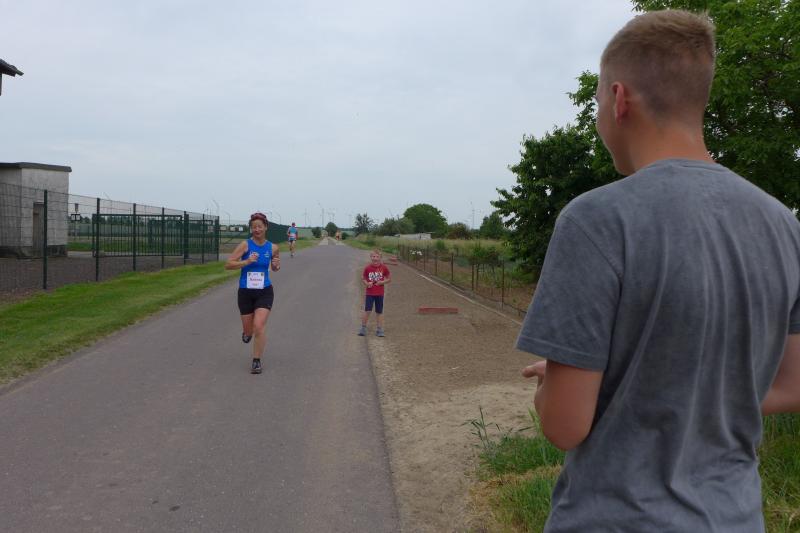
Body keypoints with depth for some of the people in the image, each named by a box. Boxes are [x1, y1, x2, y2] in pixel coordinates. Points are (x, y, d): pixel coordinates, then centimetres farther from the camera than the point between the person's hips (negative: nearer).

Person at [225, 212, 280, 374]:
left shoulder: (273, 248, 0)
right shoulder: (245, 245, -9)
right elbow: (228, 264, -12)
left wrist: (276, 265, -6)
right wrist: (247, 261, -25)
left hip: (264, 292, 0)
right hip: (245, 292, 0)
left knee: (259, 326, -15)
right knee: (248, 330, 13)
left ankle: (257, 361, 1)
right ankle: (247, 331, 52)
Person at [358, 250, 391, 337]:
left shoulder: (383, 268, -5)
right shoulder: (367, 268, -5)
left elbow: (389, 278, 4)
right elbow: (363, 278, 7)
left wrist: (382, 282, -13)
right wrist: (366, 283, -13)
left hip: (380, 293, 1)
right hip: (370, 293, -1)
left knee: (379, 312, 8)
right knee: (367, 311, -5)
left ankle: (380, 330, 16)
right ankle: (363, 328, 9)